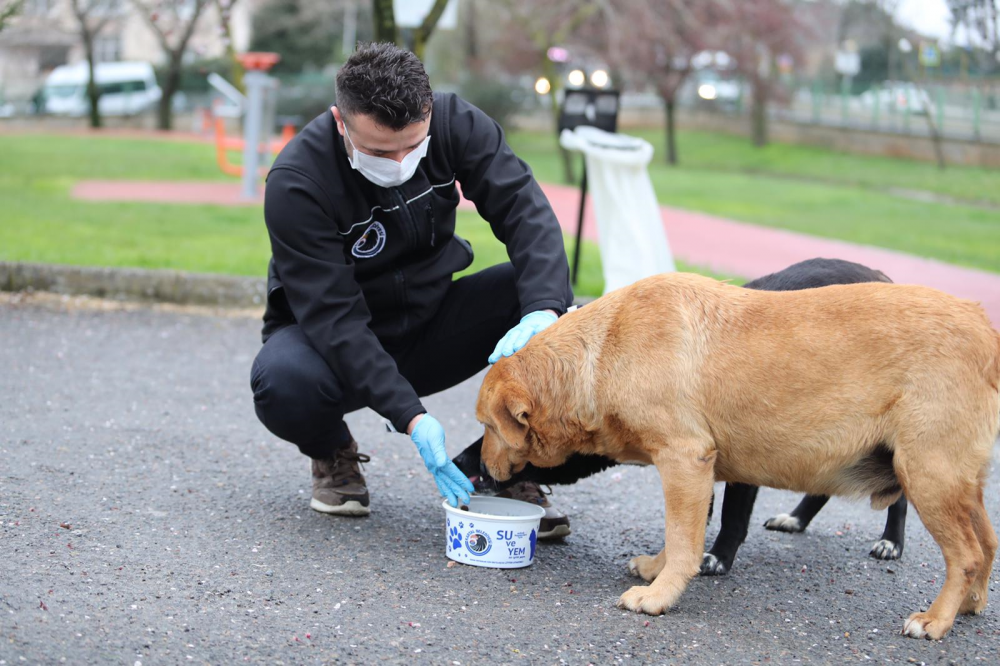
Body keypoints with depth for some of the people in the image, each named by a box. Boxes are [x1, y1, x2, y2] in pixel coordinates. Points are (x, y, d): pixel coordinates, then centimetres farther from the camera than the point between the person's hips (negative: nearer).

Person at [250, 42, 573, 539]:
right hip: (338, 344, -3)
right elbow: (333, 317, -30)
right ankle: (334, 455, 1)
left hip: (429, 322, 4)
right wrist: (411, 419, -38)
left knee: (540, 291, -23)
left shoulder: (455, 122, -16)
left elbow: (523, 208, -25)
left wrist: (543, 312, -44)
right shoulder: (294, 183, -27)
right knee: (284, 382, -38)